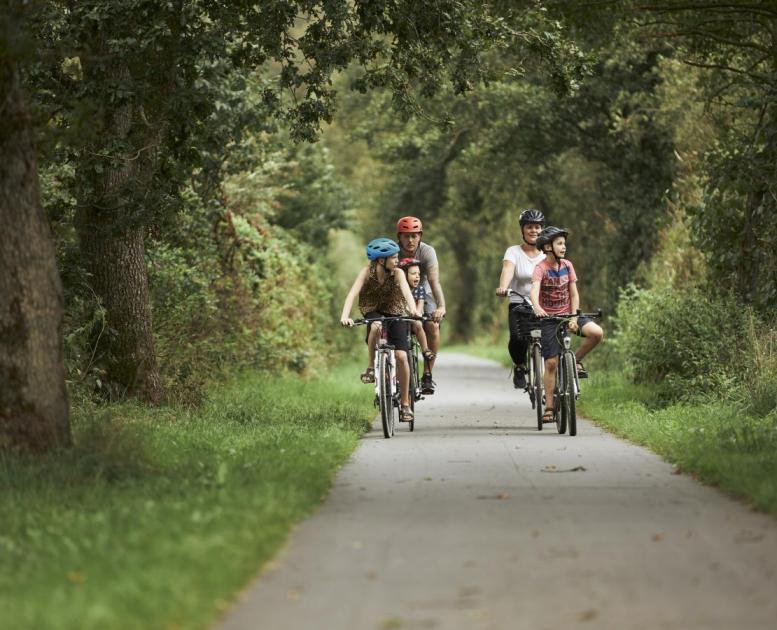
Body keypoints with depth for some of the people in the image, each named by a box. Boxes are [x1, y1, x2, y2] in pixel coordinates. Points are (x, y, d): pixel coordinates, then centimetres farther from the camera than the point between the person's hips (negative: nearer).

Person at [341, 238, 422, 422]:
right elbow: (353, 293, -31)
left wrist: (413, 310, -56)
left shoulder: (397, 273, -18)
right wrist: (345, 315, -48)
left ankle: (405, 404, -3)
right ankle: (371, 367, -17)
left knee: (401, 356, -15)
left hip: (395, 313, 0)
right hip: (373, 312, 0)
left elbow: (406, 290, -35)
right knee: (376, 326, -38)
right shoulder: (367, 272, -19)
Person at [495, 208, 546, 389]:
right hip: (519, 306, -2)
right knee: (518, 338, -28)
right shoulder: (513, 252, 3)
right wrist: (503, 287, -39)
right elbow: (507, 270, -17)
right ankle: (519, 367, 1)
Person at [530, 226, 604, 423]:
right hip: (549, 318, -4)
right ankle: (549, 407, 3)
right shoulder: (541, 268, -15)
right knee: (551, 362, -6)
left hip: (568, 314, 4)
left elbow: (574, 294, 1)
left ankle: (576, 360, 2)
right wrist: (537, 308, -52)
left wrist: (574, 317, -13)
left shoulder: (567, 266, 0)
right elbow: (534, 290, -32)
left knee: (597, 332, -23)